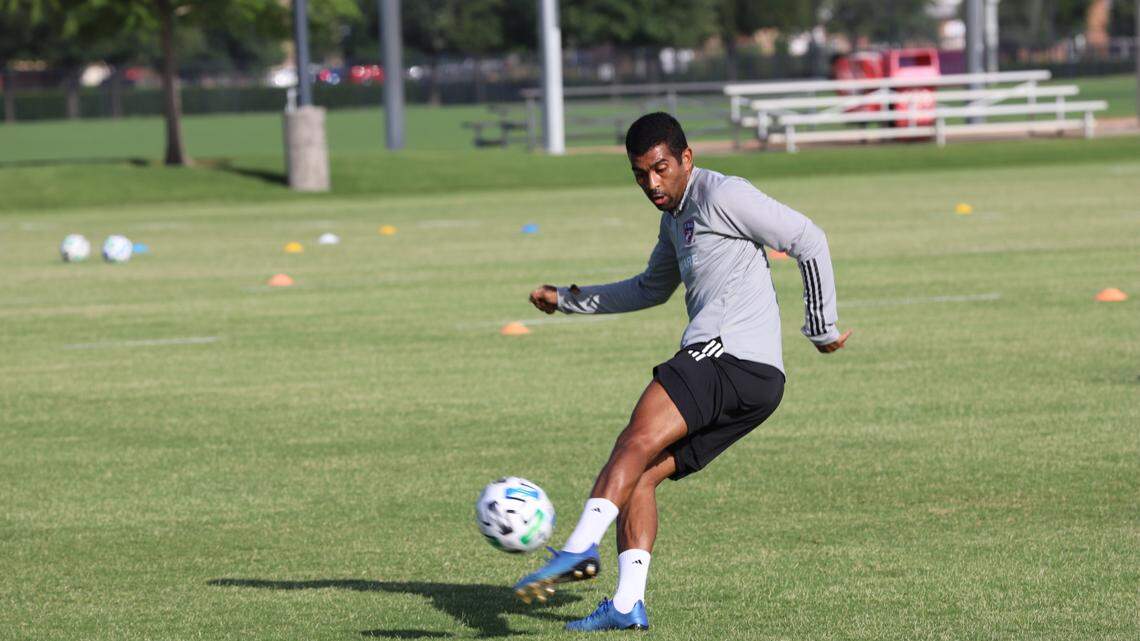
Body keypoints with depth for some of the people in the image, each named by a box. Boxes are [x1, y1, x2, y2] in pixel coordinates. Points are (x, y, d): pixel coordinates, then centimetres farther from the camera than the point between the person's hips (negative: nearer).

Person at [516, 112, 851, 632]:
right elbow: (652, 289, 43)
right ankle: (627, 604, -6)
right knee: (638, 476, 2)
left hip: (729, 355, -10)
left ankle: (581, 549, -41)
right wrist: (569, 299, 41)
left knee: (637, 443, -25)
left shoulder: (722, 195, -3)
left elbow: (809, 242, -6)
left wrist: (822, 329, -3)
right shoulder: (675, 217, 26)